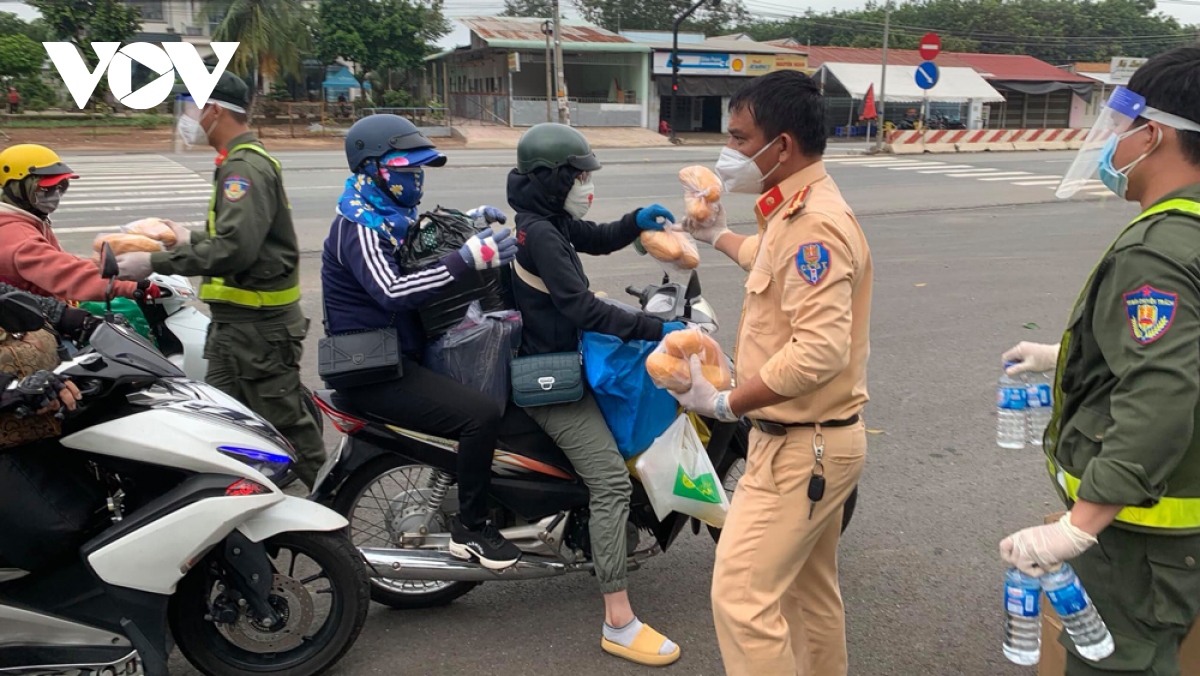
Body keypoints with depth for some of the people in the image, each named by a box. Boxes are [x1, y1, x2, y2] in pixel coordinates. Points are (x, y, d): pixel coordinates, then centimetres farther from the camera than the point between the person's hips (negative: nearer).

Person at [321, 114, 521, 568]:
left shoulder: (390, 216, 13)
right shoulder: (359, 228, -17)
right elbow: (393, 291, -34)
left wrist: (470, 223, 12)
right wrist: (467, 259, -38)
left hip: (400, 353, 11)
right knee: (481, 414, -25)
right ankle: (469, 527, -9)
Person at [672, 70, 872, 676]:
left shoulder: (815, 224, -24)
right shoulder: (798, 211, 9)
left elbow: (820, 352, -31)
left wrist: (725, 403, -24)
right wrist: (718, 235, 40)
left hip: (798, 447, -11)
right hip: (814, 438, 11)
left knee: (742, 599, -7)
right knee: (810, 589, 22)